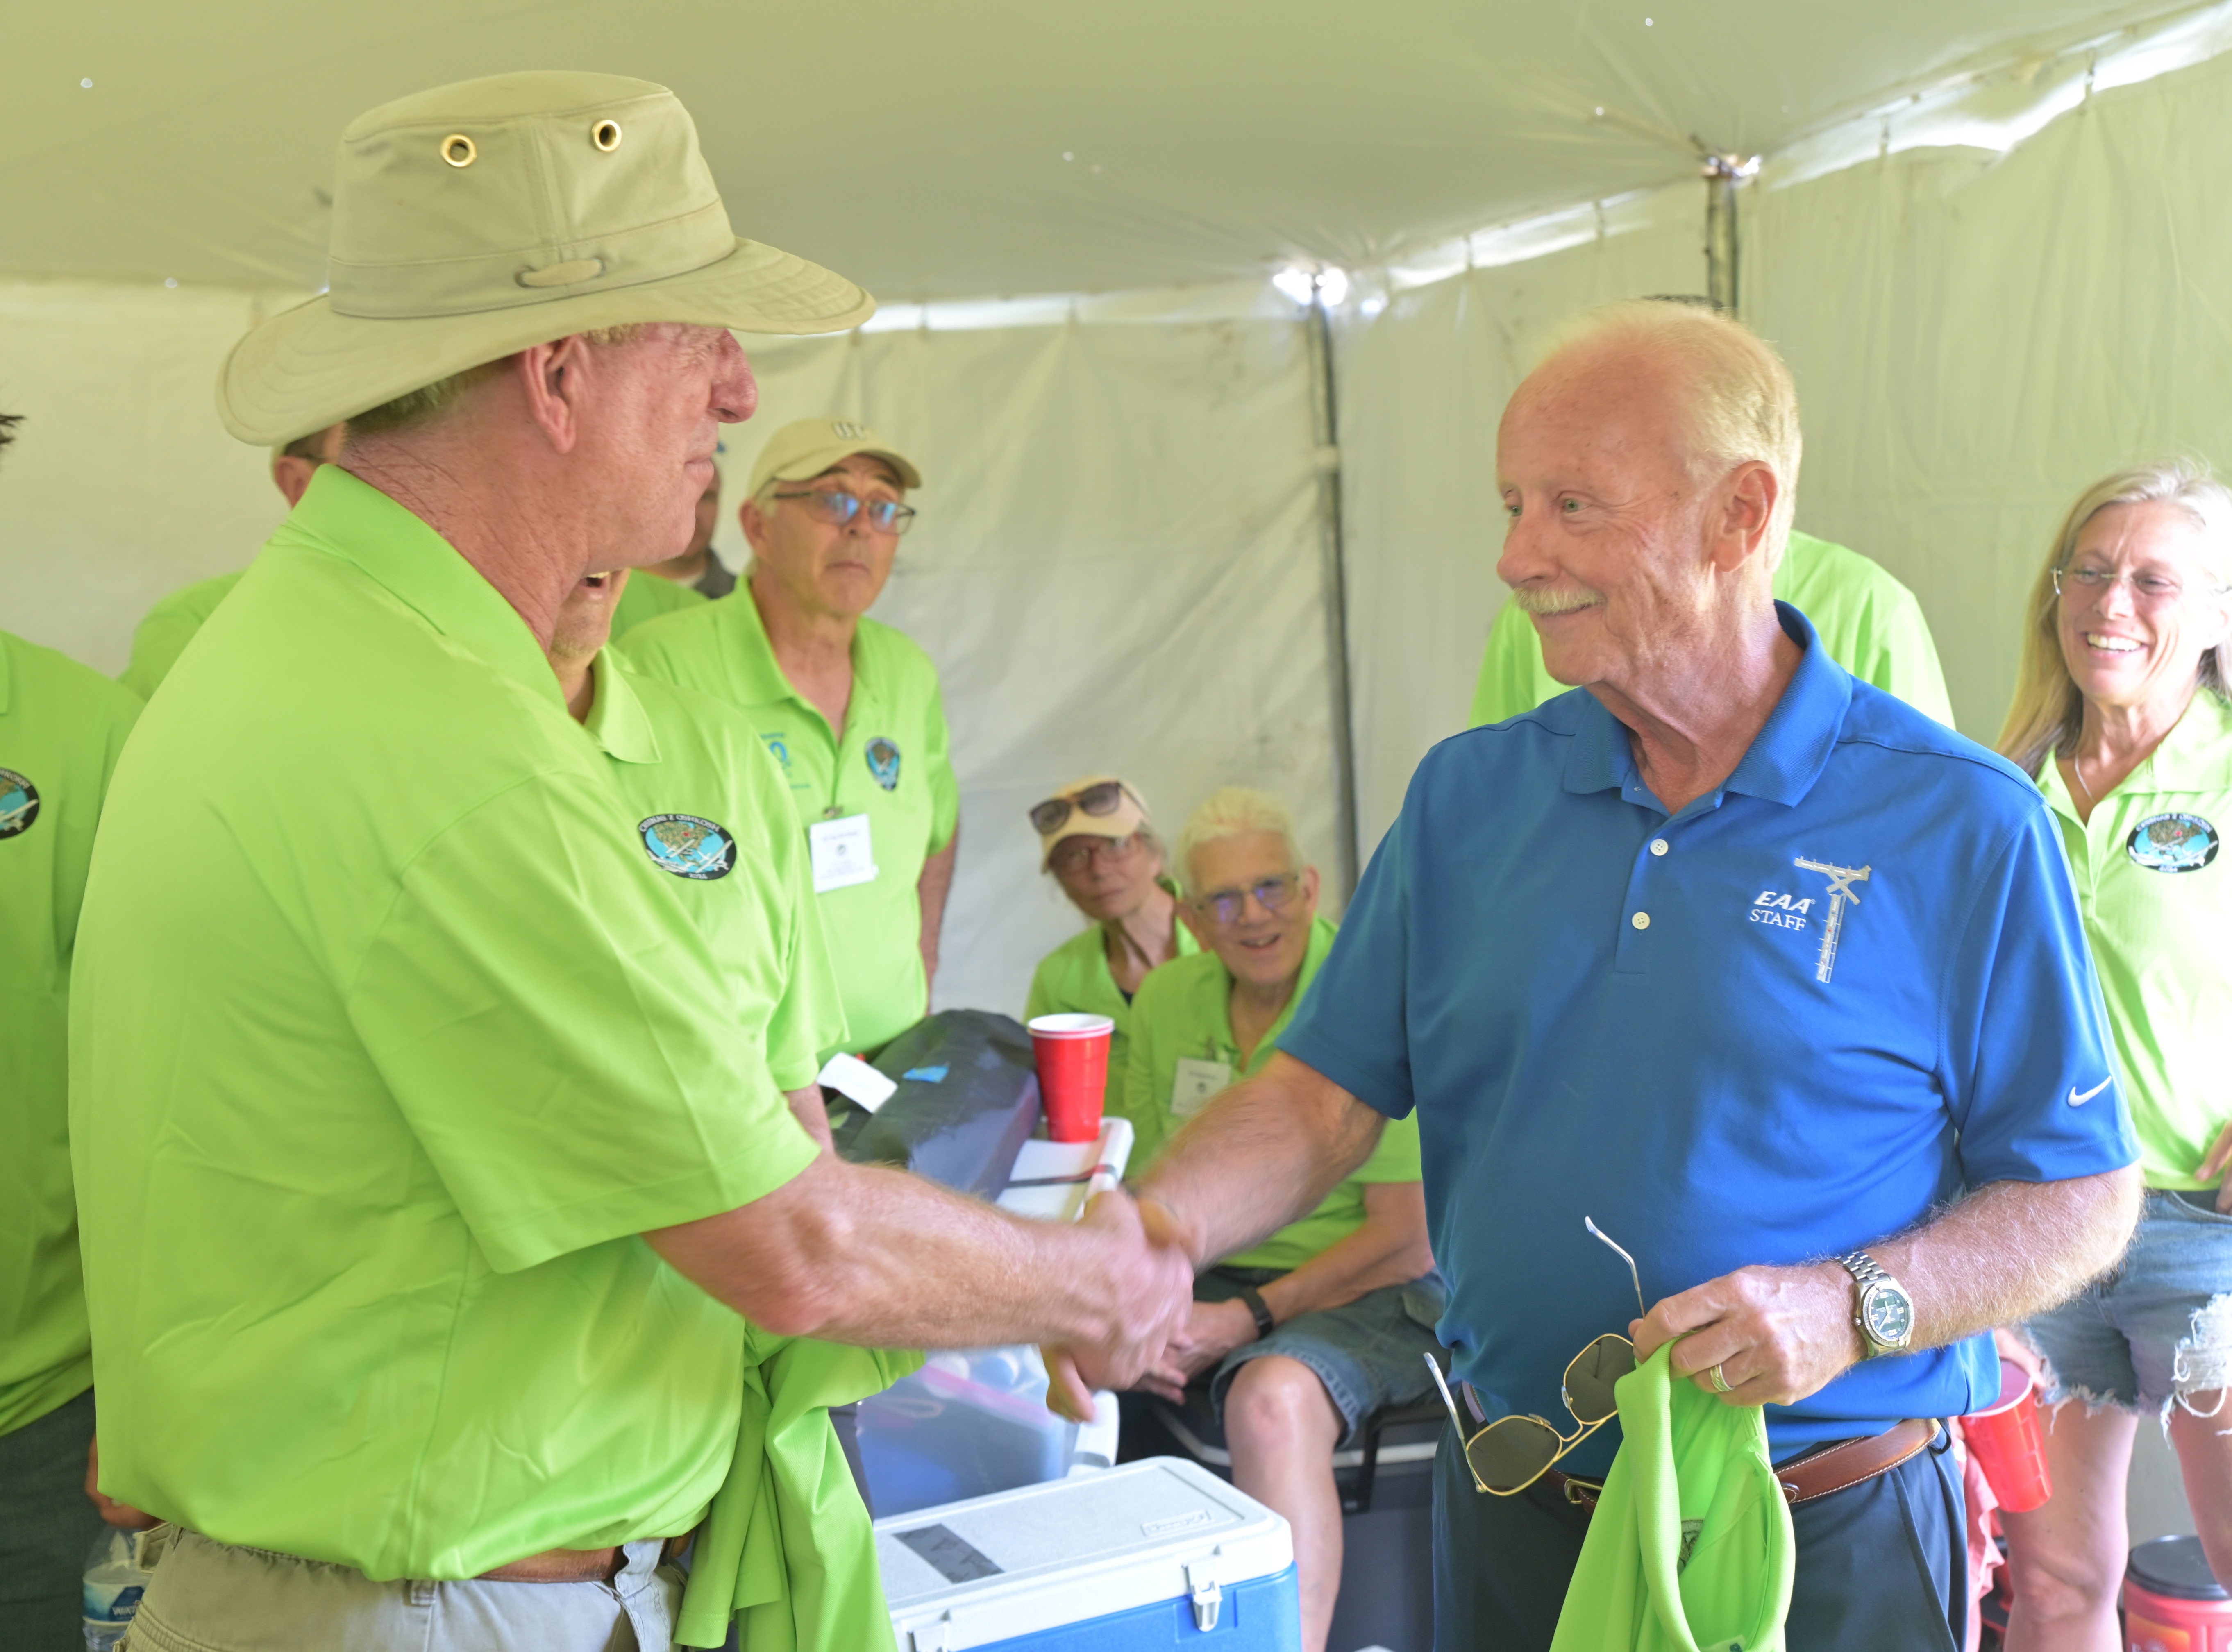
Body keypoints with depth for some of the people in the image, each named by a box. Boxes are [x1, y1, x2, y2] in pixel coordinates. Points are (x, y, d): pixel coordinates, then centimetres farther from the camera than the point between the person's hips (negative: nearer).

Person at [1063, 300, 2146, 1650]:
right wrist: (1151, 1232, -18)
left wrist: (1851, 1308, -22)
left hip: (1828, 1543, -3)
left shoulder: (1964, 826, -10)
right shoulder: (1469, 796, 2)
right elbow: (1325, 1094, -1)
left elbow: (2084, 1197, -7)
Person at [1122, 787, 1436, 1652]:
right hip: (1213, 1280, 6)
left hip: (1366, 1291, -6)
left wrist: (1246, 1318, -18)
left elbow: (1405, 1241, -14)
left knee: (1272, 1400, -37)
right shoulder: (1168, 1000, 7)